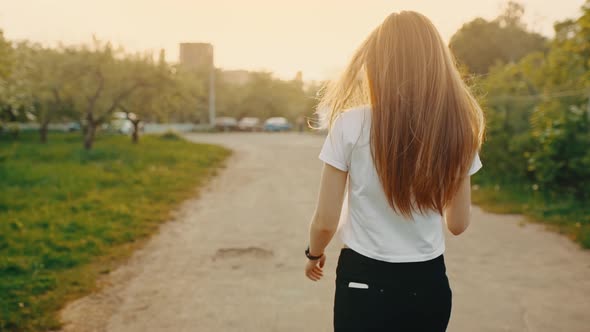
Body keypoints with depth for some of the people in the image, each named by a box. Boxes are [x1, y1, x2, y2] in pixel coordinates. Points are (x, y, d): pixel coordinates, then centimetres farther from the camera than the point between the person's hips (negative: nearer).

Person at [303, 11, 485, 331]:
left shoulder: (351, 125, -15)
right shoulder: (456, 130, -6)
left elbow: (325, 221, -9)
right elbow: (458, 224, 3)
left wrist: (314, 254, 11)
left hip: (365, 282, -3)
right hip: (428, 285, 3)